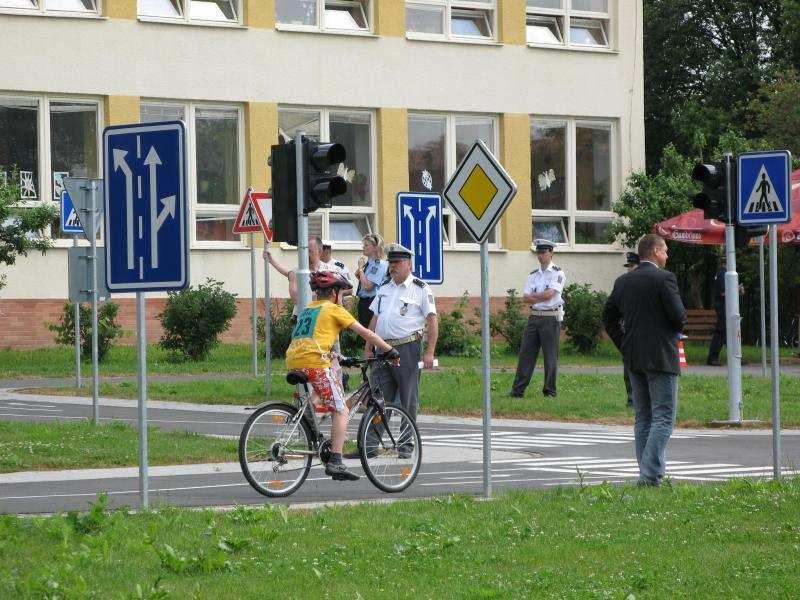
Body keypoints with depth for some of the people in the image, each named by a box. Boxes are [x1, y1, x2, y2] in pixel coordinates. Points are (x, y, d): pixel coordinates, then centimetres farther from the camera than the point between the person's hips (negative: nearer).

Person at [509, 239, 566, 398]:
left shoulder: (558, 274, -2)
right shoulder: (533, 275, 14)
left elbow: (549, 294, -15)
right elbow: (525, 298, 5)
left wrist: (532, 296, -2)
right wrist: (541, 297, -9)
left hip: (551, 319, -5)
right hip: (534, 318, 5)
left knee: (551, 356, 0)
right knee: (526, 353, 2)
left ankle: (550, 390, 7)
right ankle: (518, 390, 4)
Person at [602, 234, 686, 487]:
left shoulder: (623, 281, 9)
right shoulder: (664, 278, -10)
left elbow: (608, 317, 12)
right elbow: (678, 315, -15)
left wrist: (625, 346, 16)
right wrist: (676, 328, 7)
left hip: (633, 360, 7)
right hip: (661, 358, -7)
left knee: (643, 418, 13)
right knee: (663, 417, -6)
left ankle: (647, 473, 13)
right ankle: (651, 474, -15)